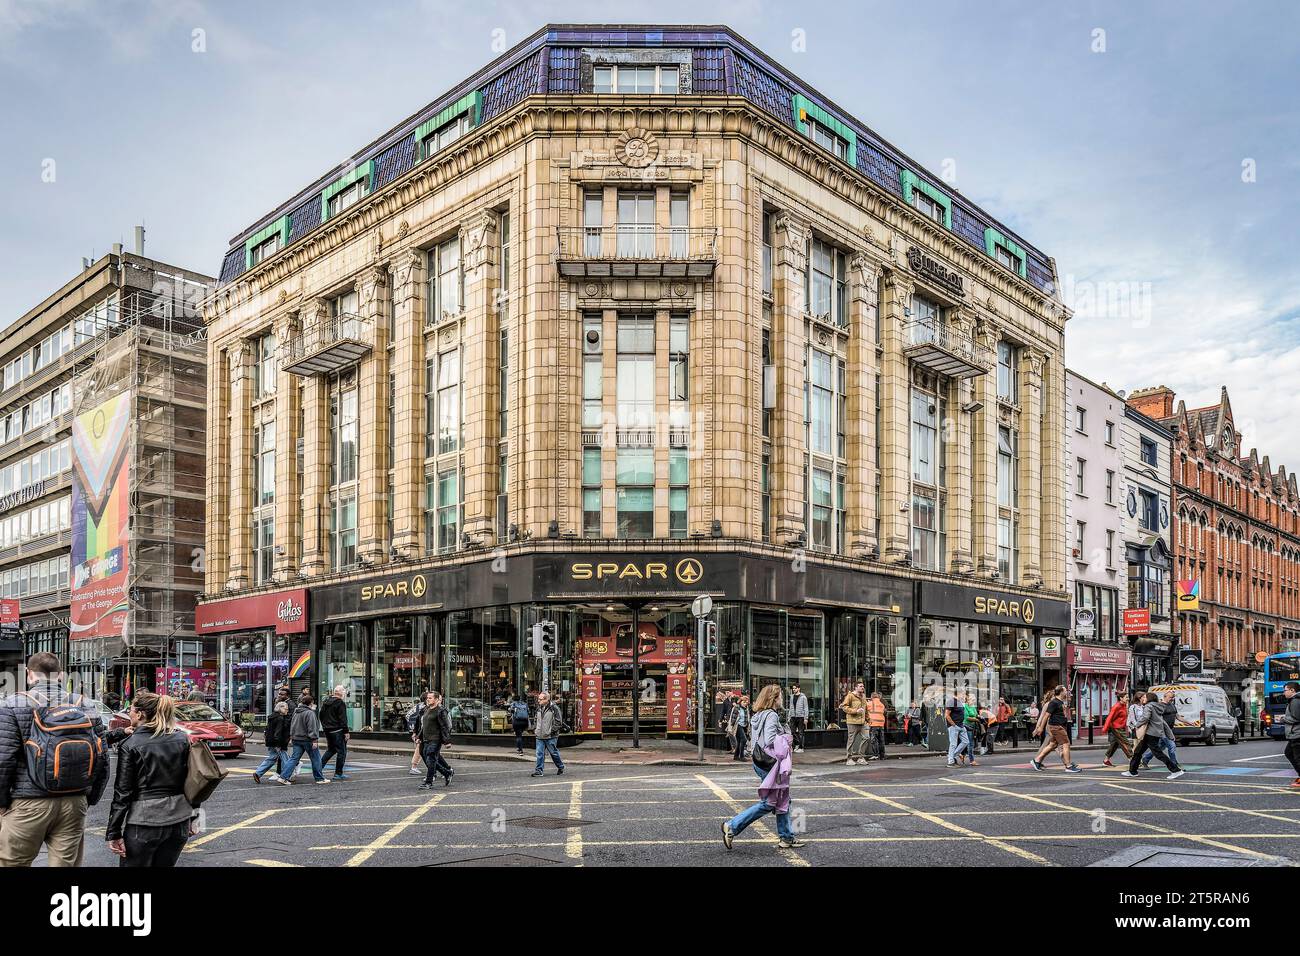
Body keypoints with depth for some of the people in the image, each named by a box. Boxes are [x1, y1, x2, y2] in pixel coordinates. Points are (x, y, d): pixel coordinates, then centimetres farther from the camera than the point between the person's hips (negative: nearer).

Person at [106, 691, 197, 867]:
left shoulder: (130, 745, -7)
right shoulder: (183, 739, 5)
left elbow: (122, 792, -8)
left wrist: (114, 832, -4)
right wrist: (191, 817, 14)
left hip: (144, 822, -5)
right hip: (179, 820, 5)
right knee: (165, 864, 17)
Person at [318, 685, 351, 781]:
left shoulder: (326, 701, 10)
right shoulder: (340, 703, -15)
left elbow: (321, 715, 19)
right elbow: (342, 719, -18)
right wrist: (346, 732, -15)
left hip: (327, 730, 8)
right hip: (337, 731, -8)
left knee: (331, 749, 23)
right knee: (342, 751, 0)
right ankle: (338, 773, 2)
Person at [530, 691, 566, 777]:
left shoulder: (554, 708, -10)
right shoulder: (539, 709, 12)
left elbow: (559, 722, -10)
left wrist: (552, 731, -16)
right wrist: (535, 729, 12)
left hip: (551, 737, -5)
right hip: (540, 737, 5)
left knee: (554, 753, 7)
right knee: (540, 754, -1)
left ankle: (561, 767, 26)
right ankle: (539, 770, 3)